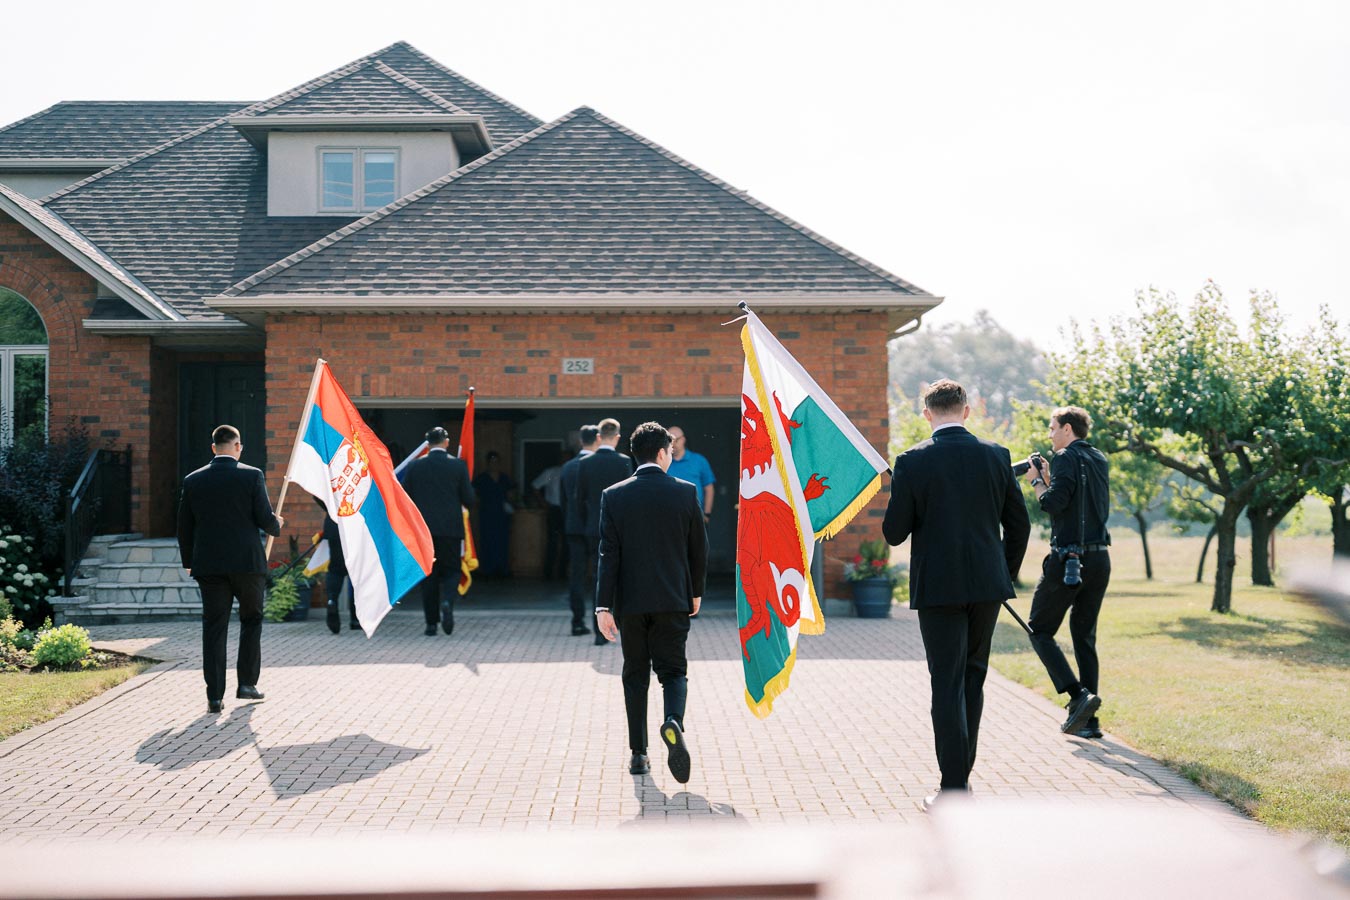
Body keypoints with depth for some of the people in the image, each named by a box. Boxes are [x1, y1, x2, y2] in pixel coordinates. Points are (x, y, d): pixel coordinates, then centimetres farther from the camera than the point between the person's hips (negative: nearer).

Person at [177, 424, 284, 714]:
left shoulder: (193, 480, 4)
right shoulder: (252, 476, -6)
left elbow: (184, 527, 8)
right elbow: (265, 519, -7)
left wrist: (189, 561, 20)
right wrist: (277, 525, 16)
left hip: (209, 565, 2)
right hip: (247, 562, -2)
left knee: (214, 627, 4)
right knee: (251, 619, 17)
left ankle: (215, 696, 1)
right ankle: (247, 683, 15)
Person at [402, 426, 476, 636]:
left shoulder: (415, 466, 1)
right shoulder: (458, 465, -3)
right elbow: (469, 500, -2)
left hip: (423, 530, 1)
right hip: (451, 529, -1)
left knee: (428, 575, 8)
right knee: (451, 571, 10)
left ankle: (431, 623, 6)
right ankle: (447, 602, -19)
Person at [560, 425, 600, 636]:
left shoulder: (567, 467, 7)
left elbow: (564, 500, 12)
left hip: (574, 527, 5)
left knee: (576, 574, 6)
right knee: (599, 574, 5)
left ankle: (578, 622, 5)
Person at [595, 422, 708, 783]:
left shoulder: (614, 496, -4)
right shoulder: (685, 492, -3)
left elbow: (608, 554, -8)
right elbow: (699, 548, 3)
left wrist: (603, 606, -9)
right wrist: (696, 591, 18)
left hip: (630, 601, 1)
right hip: (673, 600, -1)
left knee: (635, 675, 12)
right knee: (673, 671, 6)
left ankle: (638, 754, 13)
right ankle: (673, 722, -24)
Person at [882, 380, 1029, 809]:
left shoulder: (912, 461, -9)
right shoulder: (996, 456, 1)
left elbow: (894, 533, -8)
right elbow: (1019, 524, 6)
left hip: (938, 587, -3)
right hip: (987, 584, 3)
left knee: (948, 685, 1)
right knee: (973, 676, 19)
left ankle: (954, 790, 0)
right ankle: (962, 770, 24)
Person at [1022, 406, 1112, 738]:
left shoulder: (1066, 458, -8)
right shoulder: (1100, 460, 16)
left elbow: (1054, 503, -18)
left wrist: (1036, 481, -1)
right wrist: (1051, 481, 18)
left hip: (1068, 559, -8)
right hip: (1100, 559, 8)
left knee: (1039, 630, 3)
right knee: (1084, 636, 13)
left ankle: (1078, 695, -14)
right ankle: (1087, 720, 12)